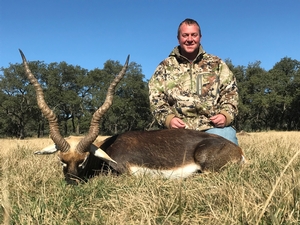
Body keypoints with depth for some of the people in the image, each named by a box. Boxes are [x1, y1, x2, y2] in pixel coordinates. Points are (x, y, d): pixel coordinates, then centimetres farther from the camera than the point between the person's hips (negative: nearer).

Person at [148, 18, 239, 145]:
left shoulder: (216, 63, 18)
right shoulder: (165, 67, 15)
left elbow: (230, 92, 14)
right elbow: (155, 97, 9)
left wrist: (226, 115, -5)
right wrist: (168, 118, -8)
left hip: (214, 127, 1)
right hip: (180, 128, 0)